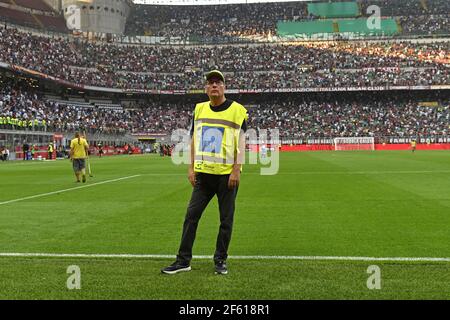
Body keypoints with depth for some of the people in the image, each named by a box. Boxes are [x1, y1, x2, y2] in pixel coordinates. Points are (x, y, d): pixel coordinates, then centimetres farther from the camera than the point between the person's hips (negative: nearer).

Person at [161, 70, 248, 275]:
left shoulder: (237, 110, -3)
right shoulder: (199, 109, 10)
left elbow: (241, 143, -5)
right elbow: (193, 140, 13)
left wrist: (236, 170, -12)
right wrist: (191, 168, 7)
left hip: (227, 174, -4)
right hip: (203, 173, 4)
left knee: (226, 219, 4)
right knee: (191, 215, 2)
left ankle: (220, 260, 18)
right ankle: (183, 260, 10)